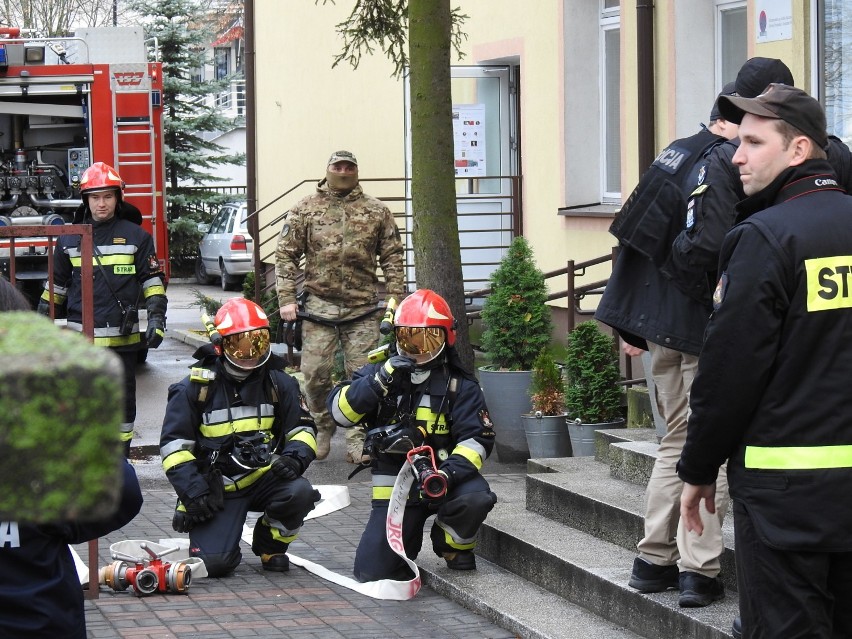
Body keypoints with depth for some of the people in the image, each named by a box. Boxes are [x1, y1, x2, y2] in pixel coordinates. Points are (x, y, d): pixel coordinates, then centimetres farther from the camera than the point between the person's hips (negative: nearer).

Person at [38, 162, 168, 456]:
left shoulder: (135, 236, 3)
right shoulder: (70, 239, 8)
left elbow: (153, 280, 4)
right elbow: (55, 285, 15)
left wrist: (157, 317, -7)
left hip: (122, 338, -1)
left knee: (122, 401, 6)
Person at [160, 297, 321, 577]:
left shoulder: (278, 383, 5)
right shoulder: (196, 386, -3)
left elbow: (303, 428, 11)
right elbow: (174, 443, -2)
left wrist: (294, 457, -12)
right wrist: (193, 491, -14)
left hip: (263, 477, 3)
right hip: (217, 487, -3)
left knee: (299, 492, -30)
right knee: (214, 562, -22)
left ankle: (270, 546, 1)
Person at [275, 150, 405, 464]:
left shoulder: (377, 211, 10)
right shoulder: (305, 209, 7)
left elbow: (392, 257, 10)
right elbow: (286, 255, 6)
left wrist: (395, 298, 1)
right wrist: (287, 298, -3)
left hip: (363, 308, 0)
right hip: (319, 305, 0)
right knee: (315, 373, -3)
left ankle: (358, 441, 4)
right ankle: (322, 428, 17)